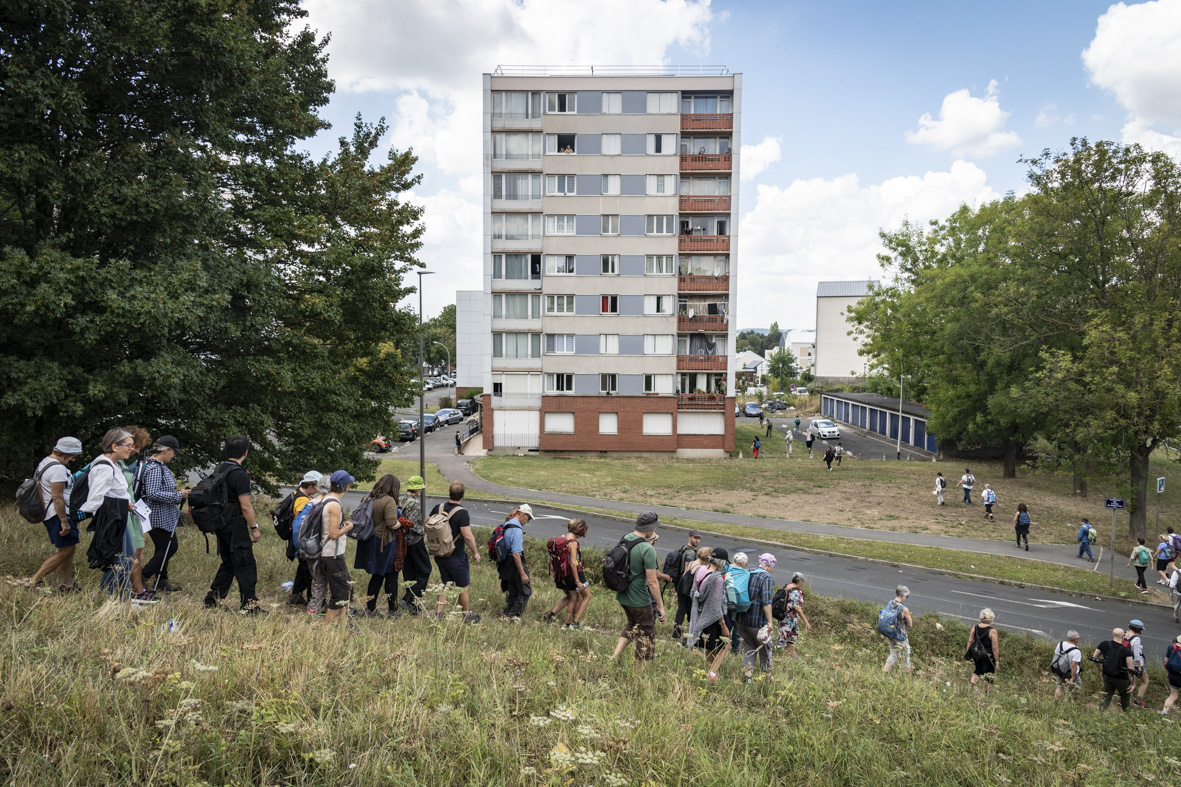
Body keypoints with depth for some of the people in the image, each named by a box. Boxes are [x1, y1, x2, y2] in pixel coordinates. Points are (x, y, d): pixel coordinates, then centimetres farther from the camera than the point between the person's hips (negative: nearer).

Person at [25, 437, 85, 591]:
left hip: (49, 513, 11)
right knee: (66, 551, -9)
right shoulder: (58, 468, -19)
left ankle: (67, 585, 17)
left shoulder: (44, 462, 14)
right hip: (58, 514, -11)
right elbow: (57, 497, -22)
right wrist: (64, 521, -20)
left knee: (68, 549, 13)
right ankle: (33, 581, -7)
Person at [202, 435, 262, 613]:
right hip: (235, 525, -8)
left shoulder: (218, 469, 8)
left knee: (228, 563, 18)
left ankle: (211, 599, 20)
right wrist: (254, 528, -10)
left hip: (221, 524, 9)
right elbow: (245, 506, -17)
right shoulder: (240, 474, -17)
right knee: (245, 565, -1)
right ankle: (249, 604, 4)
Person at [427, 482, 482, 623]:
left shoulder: (437, 509, -3)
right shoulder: (462, 513, -21)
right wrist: (476, 552, -10)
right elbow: (468, 536, -25)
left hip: (439, 555, 6)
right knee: (463, 587, 11)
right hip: (456, 557, -6)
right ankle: (467, 616, 23)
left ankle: (438, 613, 17)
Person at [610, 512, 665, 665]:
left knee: (631, 626, 26)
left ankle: (615, 657, 16)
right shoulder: (648, 550, -24)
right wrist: (661, 606, -14)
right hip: (639, 599, -7)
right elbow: (652, 582, -22)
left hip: (622, 595, 8)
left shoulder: (623, 540, 0)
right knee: (647, 631, 12)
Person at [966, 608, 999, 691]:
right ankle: (986, 691, 23)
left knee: (978, 670, 25)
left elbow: (970, 641, 0)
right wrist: (997, 661, -9)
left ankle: (972, 684, 6)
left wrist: (968, 654, 11)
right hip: (988, 657, -4)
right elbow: (995, 648, -18)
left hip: (976, 655, 4)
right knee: (989, 675, 16)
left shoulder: (975, 627, -6)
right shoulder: (992, 631, -21)